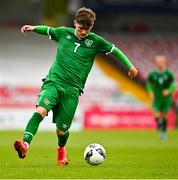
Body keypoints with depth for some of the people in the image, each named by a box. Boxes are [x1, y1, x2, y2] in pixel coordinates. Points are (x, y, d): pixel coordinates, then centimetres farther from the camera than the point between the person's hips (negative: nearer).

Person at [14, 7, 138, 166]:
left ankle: (61, 149, 33)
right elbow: (48, 30, 26)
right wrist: (33, 28, 9)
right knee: (41, 110, -29)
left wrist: (130, 66, 16)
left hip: (72, 90, 0)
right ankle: (25, 144, -39)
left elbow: (114, 50, 16)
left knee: (62, 130, -1)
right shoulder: (63, 33, 8)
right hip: (53, 82, 0)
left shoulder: (95, 41, 4)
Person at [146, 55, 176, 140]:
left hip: (166, 98, 0)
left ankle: (164, 132, 26)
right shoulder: (152, 74, -5)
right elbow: (148, 84, 10)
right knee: (157, 115, -14)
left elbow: (173, 85, -3)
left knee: (164, 116, 6)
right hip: (156, 98, 0)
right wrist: (151, 92, -5)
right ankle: (159, 122, 21)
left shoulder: (168, 74, -8)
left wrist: (169, 91, -21)